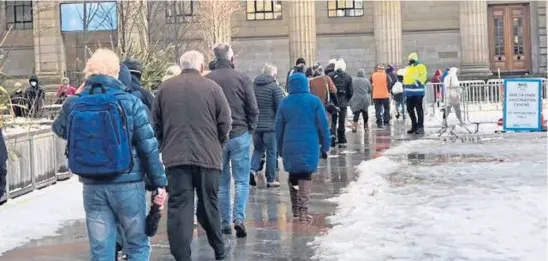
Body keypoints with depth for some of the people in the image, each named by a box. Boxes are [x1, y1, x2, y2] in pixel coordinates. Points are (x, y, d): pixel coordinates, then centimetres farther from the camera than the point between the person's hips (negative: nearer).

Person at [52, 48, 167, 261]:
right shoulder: (130, 102, -9)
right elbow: (149, 148, -8)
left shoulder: (73, 104, -1)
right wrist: (160, 183, 0)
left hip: (92, 187, 3)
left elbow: (59, 129, 20)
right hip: (127, 184, -3)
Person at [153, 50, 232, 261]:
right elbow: (225, 123, 0)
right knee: (208, 204, 13)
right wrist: (217, 144, 17)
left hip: (175, 156, 1)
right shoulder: (212, 87, -1)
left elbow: (156, 123, 11)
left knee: (179, 206, 1)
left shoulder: (165, 88, 7)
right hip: (207, 155, -1)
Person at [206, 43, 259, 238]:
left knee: (221, 182, 11)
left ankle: (224, 223, 14)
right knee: (241, 180, 6)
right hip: (240, 135, -2)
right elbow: (253, 109, -5)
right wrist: (250, 130, 9)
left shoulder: (206, 80, -3)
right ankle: (239, 218, -10)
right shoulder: (243, 79, -6)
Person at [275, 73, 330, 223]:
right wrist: (325, 146, 7)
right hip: (309, 146, -2)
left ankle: (295, 209, 24)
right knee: (306, 177, -1)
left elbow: (279, 128, 10)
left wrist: (281, 149, 19)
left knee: (293, 176, 16)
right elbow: (323, 126, 0)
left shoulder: (284, 103, 5)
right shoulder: (314, 101, 0)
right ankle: (303, 211, -9)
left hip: (290, 146, 2)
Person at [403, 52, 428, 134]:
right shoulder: (408, 68, 19)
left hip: (417, 92, -8)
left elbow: (422, 77, -14)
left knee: (419, 109, -4)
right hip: (409, 93, 8)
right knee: (410, 109, 9)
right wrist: (405, 87, 18)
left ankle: (420, 127, -1)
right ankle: (414, 126, 19)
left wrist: (417, 83, -22)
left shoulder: (420, 67, -5)